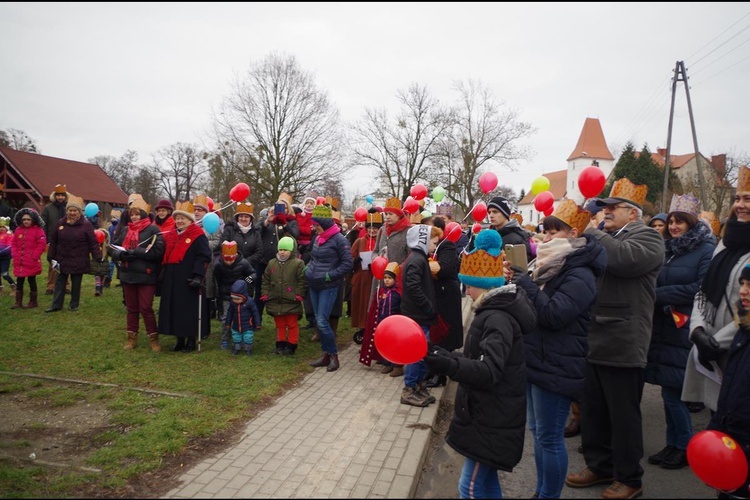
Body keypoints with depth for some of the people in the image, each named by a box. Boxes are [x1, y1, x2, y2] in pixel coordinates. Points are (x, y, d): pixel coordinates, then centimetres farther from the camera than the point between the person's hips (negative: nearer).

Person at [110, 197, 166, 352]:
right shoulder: (126, 231, 12)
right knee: (131, 308, 13)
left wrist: (136, 252, -21)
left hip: (146, 276, -6)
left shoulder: (153, 229, -7)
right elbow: (114, 250, 12)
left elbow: (158, 251, -17)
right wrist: (121, 254, -11)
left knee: (146, 308, -3)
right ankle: (131, 338, 24)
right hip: (128, 275, 6)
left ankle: (153, 339, 11)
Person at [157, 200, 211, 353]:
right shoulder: (169, 236, 14)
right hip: (171, 281, 7)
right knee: (174, 310, 10)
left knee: (190, 311, -1)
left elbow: (204, 257, -14)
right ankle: (180, 340, 22)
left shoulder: (198, 236, -7)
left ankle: (191, 340, 12)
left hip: (188, 282, -7)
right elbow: (165, 257, 21)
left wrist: (198, 276, -21)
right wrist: (162, 274, 15)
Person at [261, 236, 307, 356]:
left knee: (292, 325, 6)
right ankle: (280, 344, 26)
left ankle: (291, 346, 15)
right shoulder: (272, 263, 8)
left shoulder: (298, 263, -7)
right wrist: (265, 294, 5)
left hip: (292, 302, -5)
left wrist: (299, 295, -12)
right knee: (279, 324, 15)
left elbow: (302, 281, -9)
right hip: (275, 301, 5)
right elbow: (266, 280, 12)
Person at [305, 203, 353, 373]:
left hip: (328, 287, -7)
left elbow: (347, 264, -13)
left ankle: (333, 354, 8)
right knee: (318, 321, 11)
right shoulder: (317, 238, 9)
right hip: (313, 285, 8)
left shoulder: (339, 240, -13)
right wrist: (308, 270, 7)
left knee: (322, 321, -10)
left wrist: (330, 275, -17)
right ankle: (325, 354, 22)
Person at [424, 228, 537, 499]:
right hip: (489, 413, 10)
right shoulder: (495, 311, 9)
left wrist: (447, 364, -45)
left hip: (493, 419, -10)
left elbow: (488, 372, -35)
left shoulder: (498, 319, -24)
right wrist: (445, 356, 21)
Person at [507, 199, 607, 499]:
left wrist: (526, 283, -23)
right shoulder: (551, 266, 12)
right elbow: (530, 305, 16)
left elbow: (553, 314, -27)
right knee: (537, 431, 18)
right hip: (535, 360, 10)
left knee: (549, 437, 0)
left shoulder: (579, 275, -16)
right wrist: (517, 282, -1)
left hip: (557, 368, -9)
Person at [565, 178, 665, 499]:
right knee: (592, 410, 16)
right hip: (591, 340, 8)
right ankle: (599, 465, 32)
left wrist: (593, 233, -13)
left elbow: (624, 259, -27)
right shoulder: (602, 237, 18)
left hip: (622, 345, -7)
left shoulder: (647, 238, -6)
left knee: (623, 415, 5)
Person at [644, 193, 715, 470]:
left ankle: (685, 447, 15)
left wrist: (660, 294, -13)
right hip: (662, 328, 6)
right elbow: (654, 282, 17)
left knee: (674, 392, -2)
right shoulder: (667, 249, 14)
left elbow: (701, 289, -16)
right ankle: (673, 444, 22)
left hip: (684, 331, -6)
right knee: (669, 391, 11)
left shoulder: (706, 250, -6)